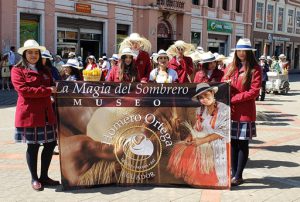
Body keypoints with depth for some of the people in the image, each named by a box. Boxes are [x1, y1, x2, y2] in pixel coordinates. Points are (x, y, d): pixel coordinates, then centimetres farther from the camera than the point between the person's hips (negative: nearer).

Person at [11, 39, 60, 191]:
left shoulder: (44, 71, 18)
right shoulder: (17, 70, -3)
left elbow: (51, 87, 21)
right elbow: (23, 90, -17)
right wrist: (47, 90, -17)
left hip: (46, 113, 6)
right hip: (29, 114, -6)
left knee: (51, 143, 7)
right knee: (33, 146, 2)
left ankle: (44, 176, 22)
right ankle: (34, 179, 18)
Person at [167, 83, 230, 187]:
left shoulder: (224, 109, -10)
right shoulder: (199, 110, 7)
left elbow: (223, 132, -15)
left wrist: (202, 140, -19)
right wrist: (190, 136, -8)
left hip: (218, 146, -5)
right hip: (202, 144, 5)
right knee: (180, 150, -12)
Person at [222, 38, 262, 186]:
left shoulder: (255, 69, -4)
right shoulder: (230, 67, 11)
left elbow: (254, 92, -11)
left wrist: (233, 98, -14)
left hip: (245, 112, -4)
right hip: (230, 111, 4)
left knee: (243, 144, 2)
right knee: (232, 142, 9)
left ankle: (238, 176, 9)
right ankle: (233, 172, 20)